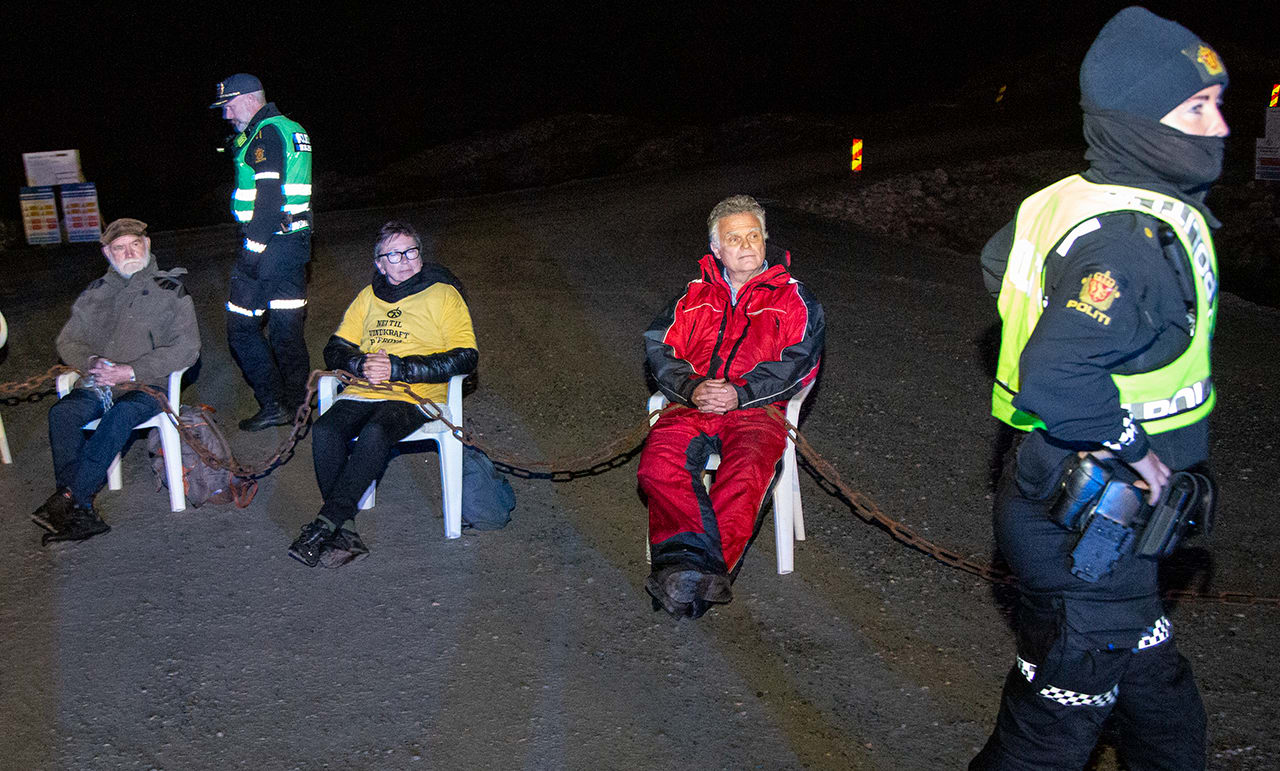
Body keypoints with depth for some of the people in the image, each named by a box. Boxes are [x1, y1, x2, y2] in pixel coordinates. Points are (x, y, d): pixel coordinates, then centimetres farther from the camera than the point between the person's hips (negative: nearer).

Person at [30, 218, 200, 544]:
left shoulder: (171, 290, 6)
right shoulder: (94, 294, 19)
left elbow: (187, 348, -5)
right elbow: (68, 341, 20)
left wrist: (132, 370, -14)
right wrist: (91, 361, -4)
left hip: (147, 386, -4)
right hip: (98, 384, 4)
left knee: (122, 413, -36)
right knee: (62, 412, -26)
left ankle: (67, 498, -34)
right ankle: (80, 512, -30)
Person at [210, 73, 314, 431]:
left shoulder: (266, 134, -11)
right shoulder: (293, 130, 18)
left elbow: (269, 196, -20)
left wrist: (253, 249, -20)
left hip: (267, 243, -9)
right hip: (296, 240, 9)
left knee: (242, 327, 0)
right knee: (287, 327, 12)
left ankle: (273, 405, 2)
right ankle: (296, 405, 18)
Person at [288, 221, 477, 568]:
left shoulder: (443, 294, 7)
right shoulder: (369, 296, 23)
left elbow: (466, 358, -4)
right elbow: (335, 349, 22)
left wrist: (398, 368, -11)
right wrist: (362, 364, -3)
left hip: (414, 397, -4)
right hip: (363, 392, 4)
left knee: (375, 434, -35)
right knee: (324, 431, -27)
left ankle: (324, 525, -29)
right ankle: (344, 534, -24)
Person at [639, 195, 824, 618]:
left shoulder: (793, 298, 15)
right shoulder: (696, 295, 23)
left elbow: (798, 362, 1)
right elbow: (659, 346, 13)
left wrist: (741, 393, -12)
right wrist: (690, 388, -8)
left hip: (756, 409, -2)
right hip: (692, 406, 3)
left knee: (747, 472, -36)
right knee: (659, 463, -30)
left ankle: (686, 568, -40)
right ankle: (696, 561, -39)